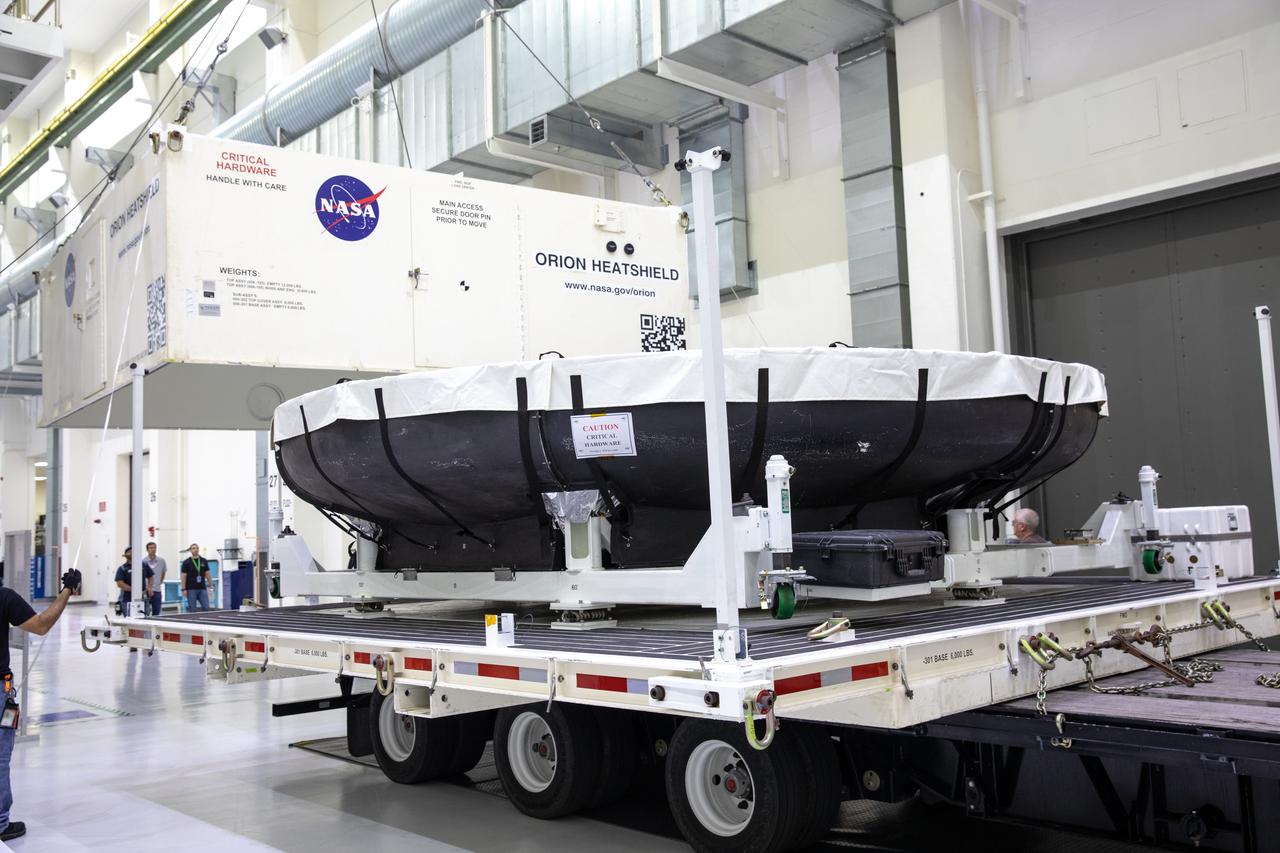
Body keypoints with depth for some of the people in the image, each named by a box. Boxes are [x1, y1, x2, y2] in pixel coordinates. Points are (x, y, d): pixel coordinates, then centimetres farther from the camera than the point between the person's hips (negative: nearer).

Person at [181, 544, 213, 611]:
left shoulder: (204, 561, 8)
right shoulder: (186, 562, -1)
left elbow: (207, 574, 10)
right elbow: (183, 576, -2)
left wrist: (211, 585, 4)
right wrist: (183, 589, -7)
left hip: (202, 588, 3)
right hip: (191, 589, -3)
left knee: (206, 607, -3)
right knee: (192, 609, 0)